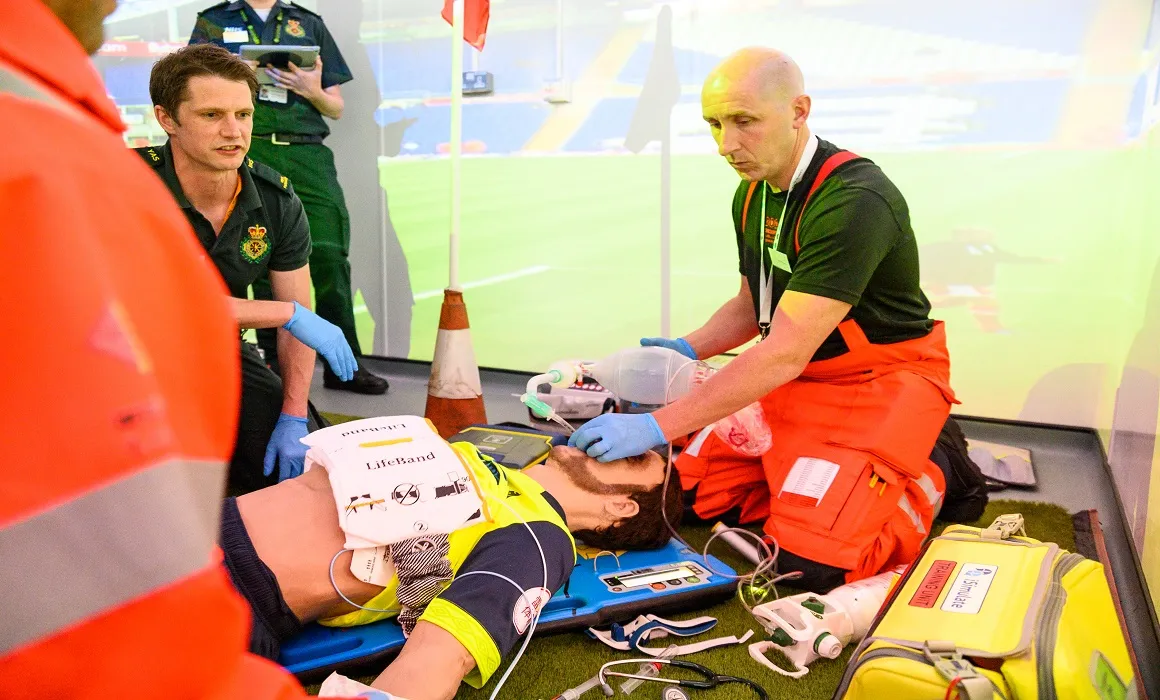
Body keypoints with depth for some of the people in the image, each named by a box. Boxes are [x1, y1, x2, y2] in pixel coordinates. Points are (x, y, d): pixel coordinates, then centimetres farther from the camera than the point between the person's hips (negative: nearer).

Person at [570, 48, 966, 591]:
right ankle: (804, 472, 16)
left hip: (879, 382, -8)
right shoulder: (752, 194, 3)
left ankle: (925, 478, 6)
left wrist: (656, 426, -33)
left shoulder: (855, 200, -27)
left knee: (812, 561, -20)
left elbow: (785, 354, -31)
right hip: (793, 380, 8)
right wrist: (688, 350, -3)